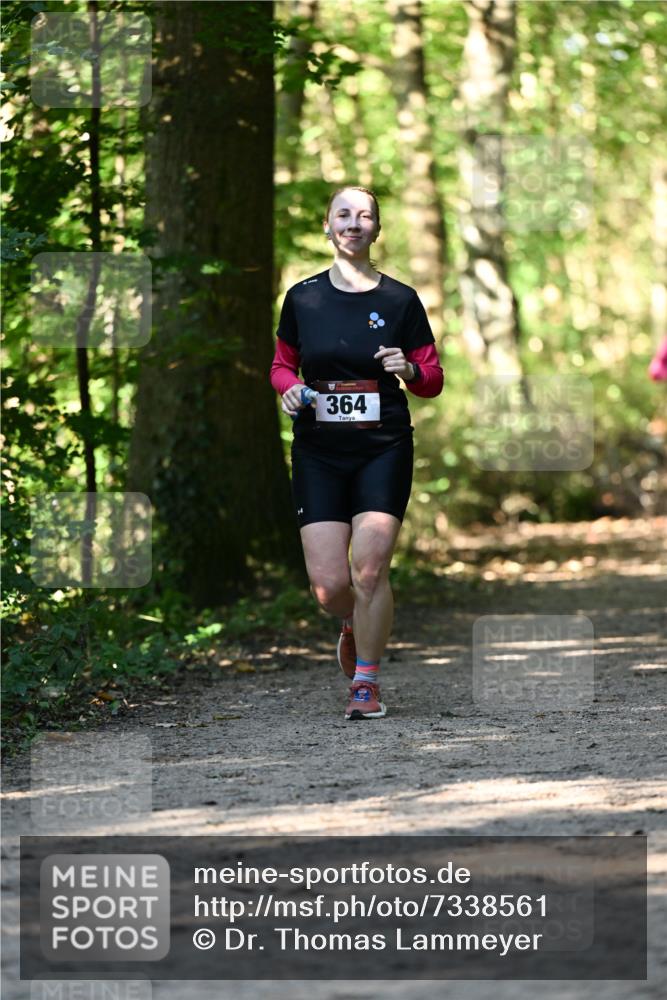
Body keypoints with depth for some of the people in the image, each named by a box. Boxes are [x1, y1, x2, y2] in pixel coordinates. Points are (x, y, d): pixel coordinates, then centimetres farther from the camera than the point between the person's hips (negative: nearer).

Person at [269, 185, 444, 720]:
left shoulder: (401, 300, 1)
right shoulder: (302, 297, 4)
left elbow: (433, 380, 6)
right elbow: (282, 365, 17)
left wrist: (409, 370, -16)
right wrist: (290, 388, -5)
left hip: (384, 450, -1)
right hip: (319, 451, 1)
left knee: (369, 570, -12)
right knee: (328, 583, -6)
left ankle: (366, 680, 5)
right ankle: (354, 624, 30)